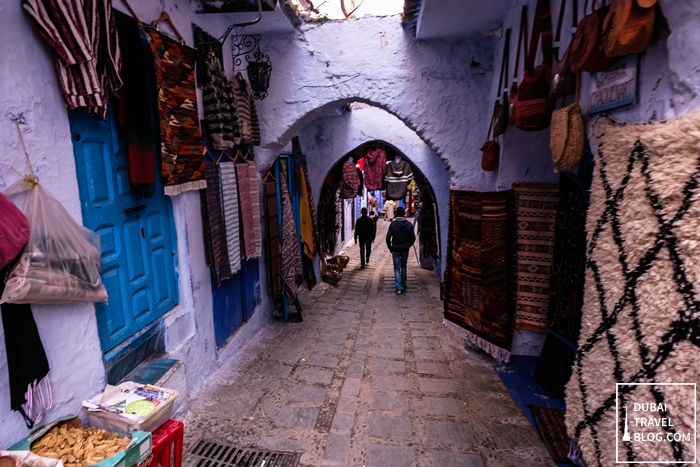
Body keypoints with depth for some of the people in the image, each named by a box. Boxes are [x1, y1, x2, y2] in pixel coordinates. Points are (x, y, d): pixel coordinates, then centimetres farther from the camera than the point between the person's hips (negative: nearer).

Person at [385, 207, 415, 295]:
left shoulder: (393, 224, -9)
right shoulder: (409, 224, -3)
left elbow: (388, 238, -10)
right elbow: (413, 238, -2)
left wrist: (390, 248, 4)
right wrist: (408, 246, 13)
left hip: (395, 250, -2)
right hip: (405, 250, 2)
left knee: (397, 268, 2)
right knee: (403, 267, 17)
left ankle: (399, 288, -10)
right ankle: (403, 286, 24)